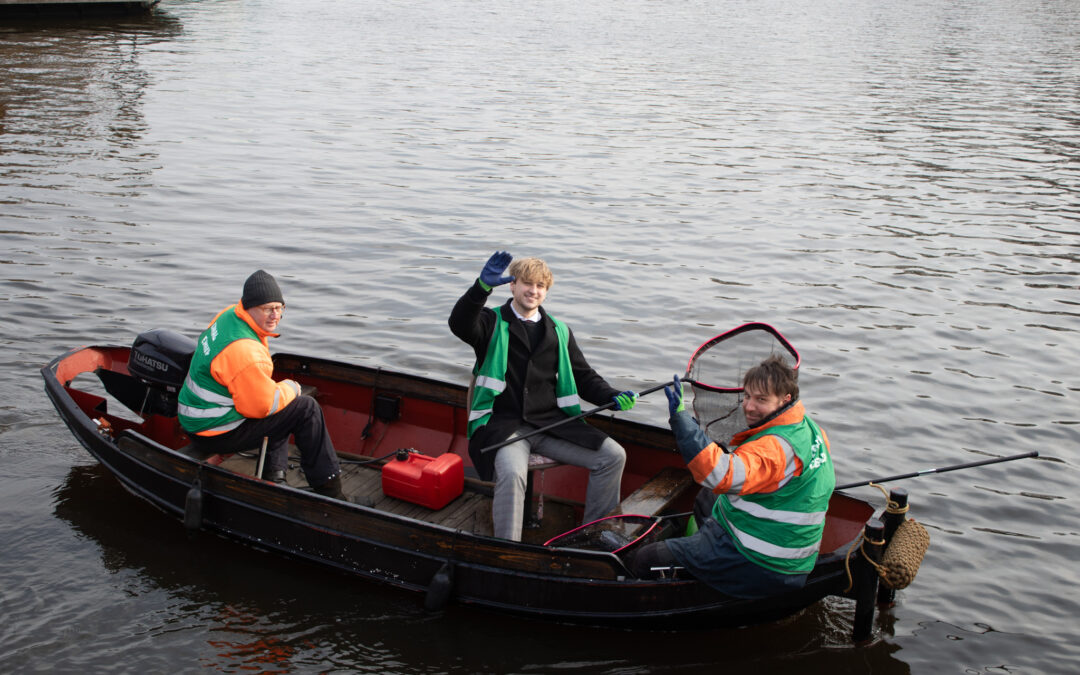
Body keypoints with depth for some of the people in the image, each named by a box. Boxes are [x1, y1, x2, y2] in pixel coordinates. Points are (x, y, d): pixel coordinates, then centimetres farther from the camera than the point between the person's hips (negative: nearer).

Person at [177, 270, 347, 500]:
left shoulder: (229, 315, 1)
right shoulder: (245, 352, -30)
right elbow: (262, 406, -24)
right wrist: (291, 388, -6)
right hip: (216, 433, -11)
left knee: (285, 404, 29)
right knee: (306, 409, -8)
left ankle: (274, 476, 25)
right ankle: (328, 488, 3)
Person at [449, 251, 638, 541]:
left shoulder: (558, 332, 18)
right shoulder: (493, 323, 5)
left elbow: (584, 377, 19)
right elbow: (460, 325, -17)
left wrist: (614, 398, -1)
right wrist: (482, 287, -35)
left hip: (550, 423, 5)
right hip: (502, 424, -4)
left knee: (613, 455, -9)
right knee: (512, 472, -36)